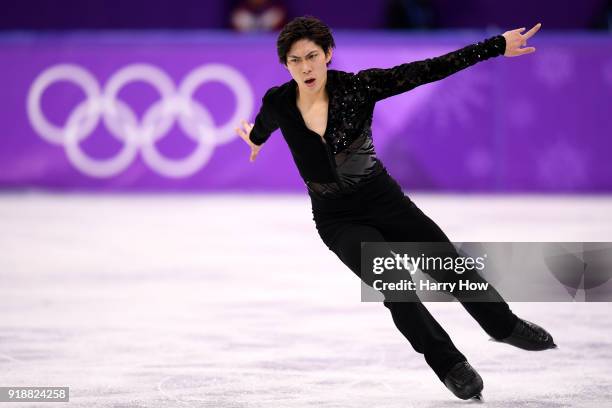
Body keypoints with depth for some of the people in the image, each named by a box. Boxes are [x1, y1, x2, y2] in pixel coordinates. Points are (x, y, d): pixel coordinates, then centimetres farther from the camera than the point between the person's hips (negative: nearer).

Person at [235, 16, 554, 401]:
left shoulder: (357, 87, -15)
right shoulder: (278, 103, -12)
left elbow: (429, 70, -18)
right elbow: (263, 124, 15)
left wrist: (496, 46, -20)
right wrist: (256, 138, 39)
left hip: (383, 199, 1)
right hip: (338, 220, -1)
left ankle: (504, 325, 33)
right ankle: (448, 363, -3)